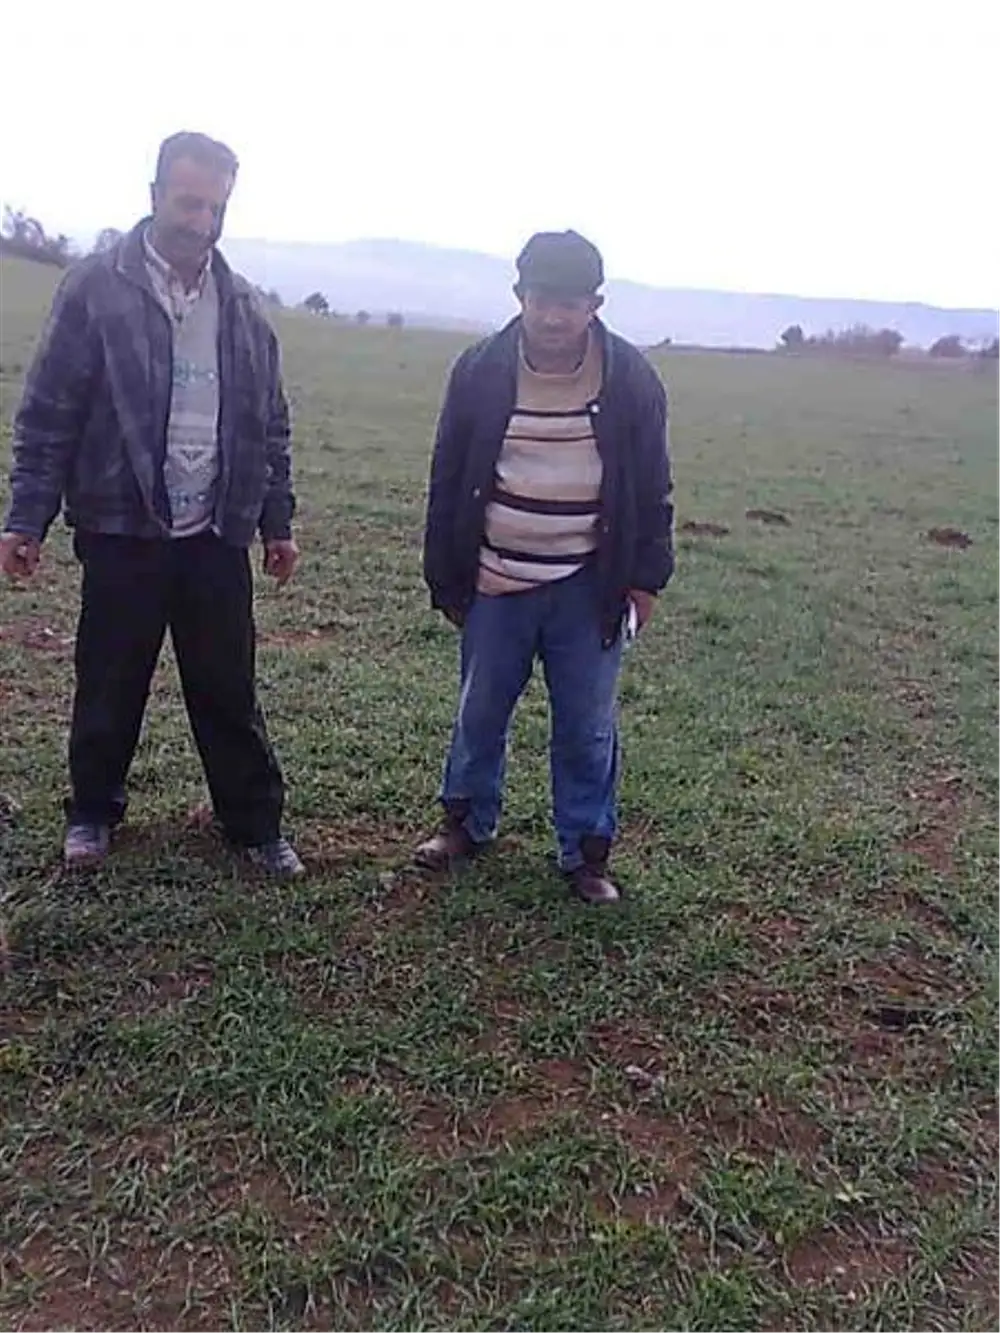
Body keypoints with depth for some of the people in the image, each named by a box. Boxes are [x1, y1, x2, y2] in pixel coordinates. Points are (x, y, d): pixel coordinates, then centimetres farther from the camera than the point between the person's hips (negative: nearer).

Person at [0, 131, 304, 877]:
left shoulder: (243, 306, 8)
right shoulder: (95, 290, -4)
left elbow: (269, 425, 12)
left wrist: (278, 521, 10)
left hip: (217, 536, 3)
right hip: (122, 532, -2)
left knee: (230, 693, 7)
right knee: (109, 688, 11)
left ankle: (257, 826, 20)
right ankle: (93, 812, 32)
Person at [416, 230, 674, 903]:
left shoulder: (631, 378, -6)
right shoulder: (480, 370, -5)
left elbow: (652, 489, 2)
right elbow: (448, 480, 2)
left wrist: (646, 579, 0)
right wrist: (446, 574, 3)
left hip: (588, 589, -1)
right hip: (495, 584, 1)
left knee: (588, 728, 7)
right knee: (480, 712, 14)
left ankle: (588, 851, 23)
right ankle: (468, 822, 36)